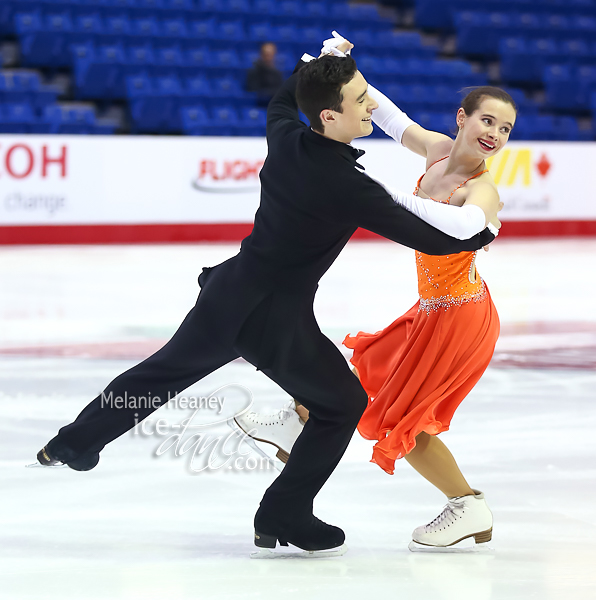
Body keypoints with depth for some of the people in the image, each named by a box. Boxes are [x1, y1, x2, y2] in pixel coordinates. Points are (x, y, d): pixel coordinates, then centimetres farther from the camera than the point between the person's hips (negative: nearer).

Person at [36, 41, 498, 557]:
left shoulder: (284, 138, -6)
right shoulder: (350, 187, -25)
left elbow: (281, 103, 21)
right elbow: (427, 239, -17)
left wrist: (318, 62, 30)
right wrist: (483, 232, -1)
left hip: (226, 294, 7)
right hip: (276, 320, -7)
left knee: (168, 369, 29)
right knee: (343, 403, 15)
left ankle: (76, 442, 43)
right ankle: (284, 517, 20)